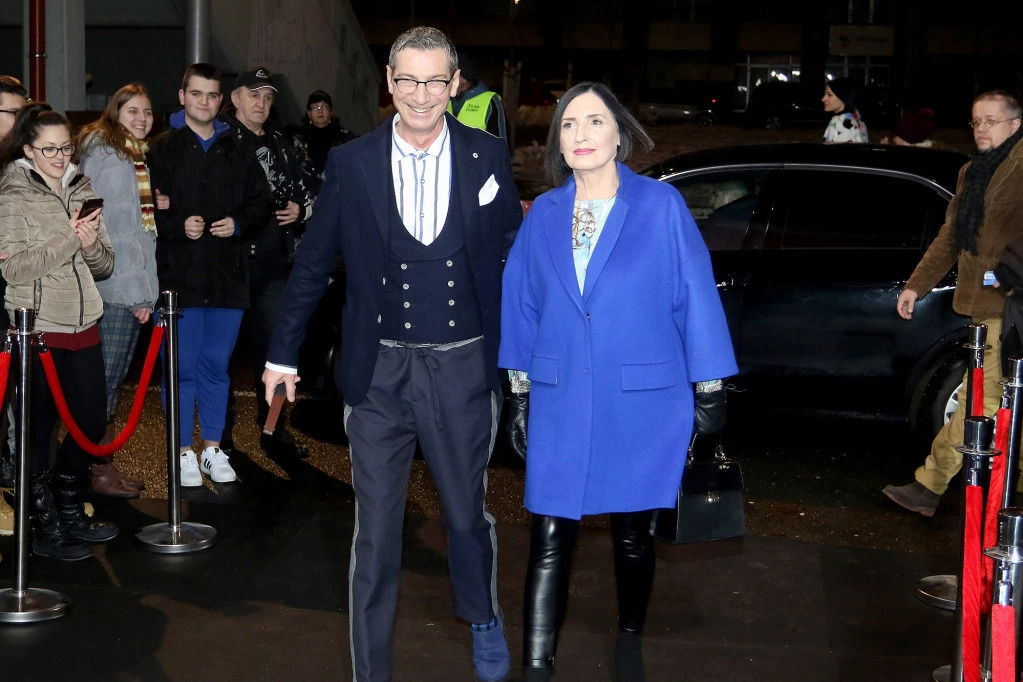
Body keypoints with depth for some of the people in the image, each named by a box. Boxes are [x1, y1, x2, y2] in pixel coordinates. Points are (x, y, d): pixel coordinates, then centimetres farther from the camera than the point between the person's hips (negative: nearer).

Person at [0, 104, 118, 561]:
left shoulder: (83, 192, 9)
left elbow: (104, 267, 10)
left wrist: (91, 245, -11)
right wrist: (68, 240, -20)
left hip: (83, 326, 6)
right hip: (39, 329, -6)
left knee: (91, 422, 11)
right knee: (39, 429, 2)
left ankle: (70, 511, 30)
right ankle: (46, 528, 13)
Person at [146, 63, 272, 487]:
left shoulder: (238, 153, 13)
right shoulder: (160, 150, 1)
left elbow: (261, 203, 14)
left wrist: (239, 223, -5)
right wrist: (178, 226, -19)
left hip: (227, 277, 3)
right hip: (178, 276, -3)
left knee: (216, 365, 11)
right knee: (182, 367, 2)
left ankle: (212, 448, 22)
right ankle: (184, 452, 13)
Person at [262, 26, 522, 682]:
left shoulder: (488, 157, -2)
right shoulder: (351, 163, -2)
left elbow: (511, 254, 7)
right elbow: (313, 263, 6)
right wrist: (284, 352, 10)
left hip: (463, 366, 0)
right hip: (379, 371, 0)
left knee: (469, 513, 14)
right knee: (375, 530, 7)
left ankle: (484, 617, 44)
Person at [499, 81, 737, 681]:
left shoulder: (661, 205, -5)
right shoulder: (544, 214, 5)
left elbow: (695, 295, -5)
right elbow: (521, 304, 9)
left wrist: (710, 389, -6)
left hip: (642, 404, -2)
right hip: (560, 403, 2)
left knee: (632, 535, 13)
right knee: (550, 540, -2)